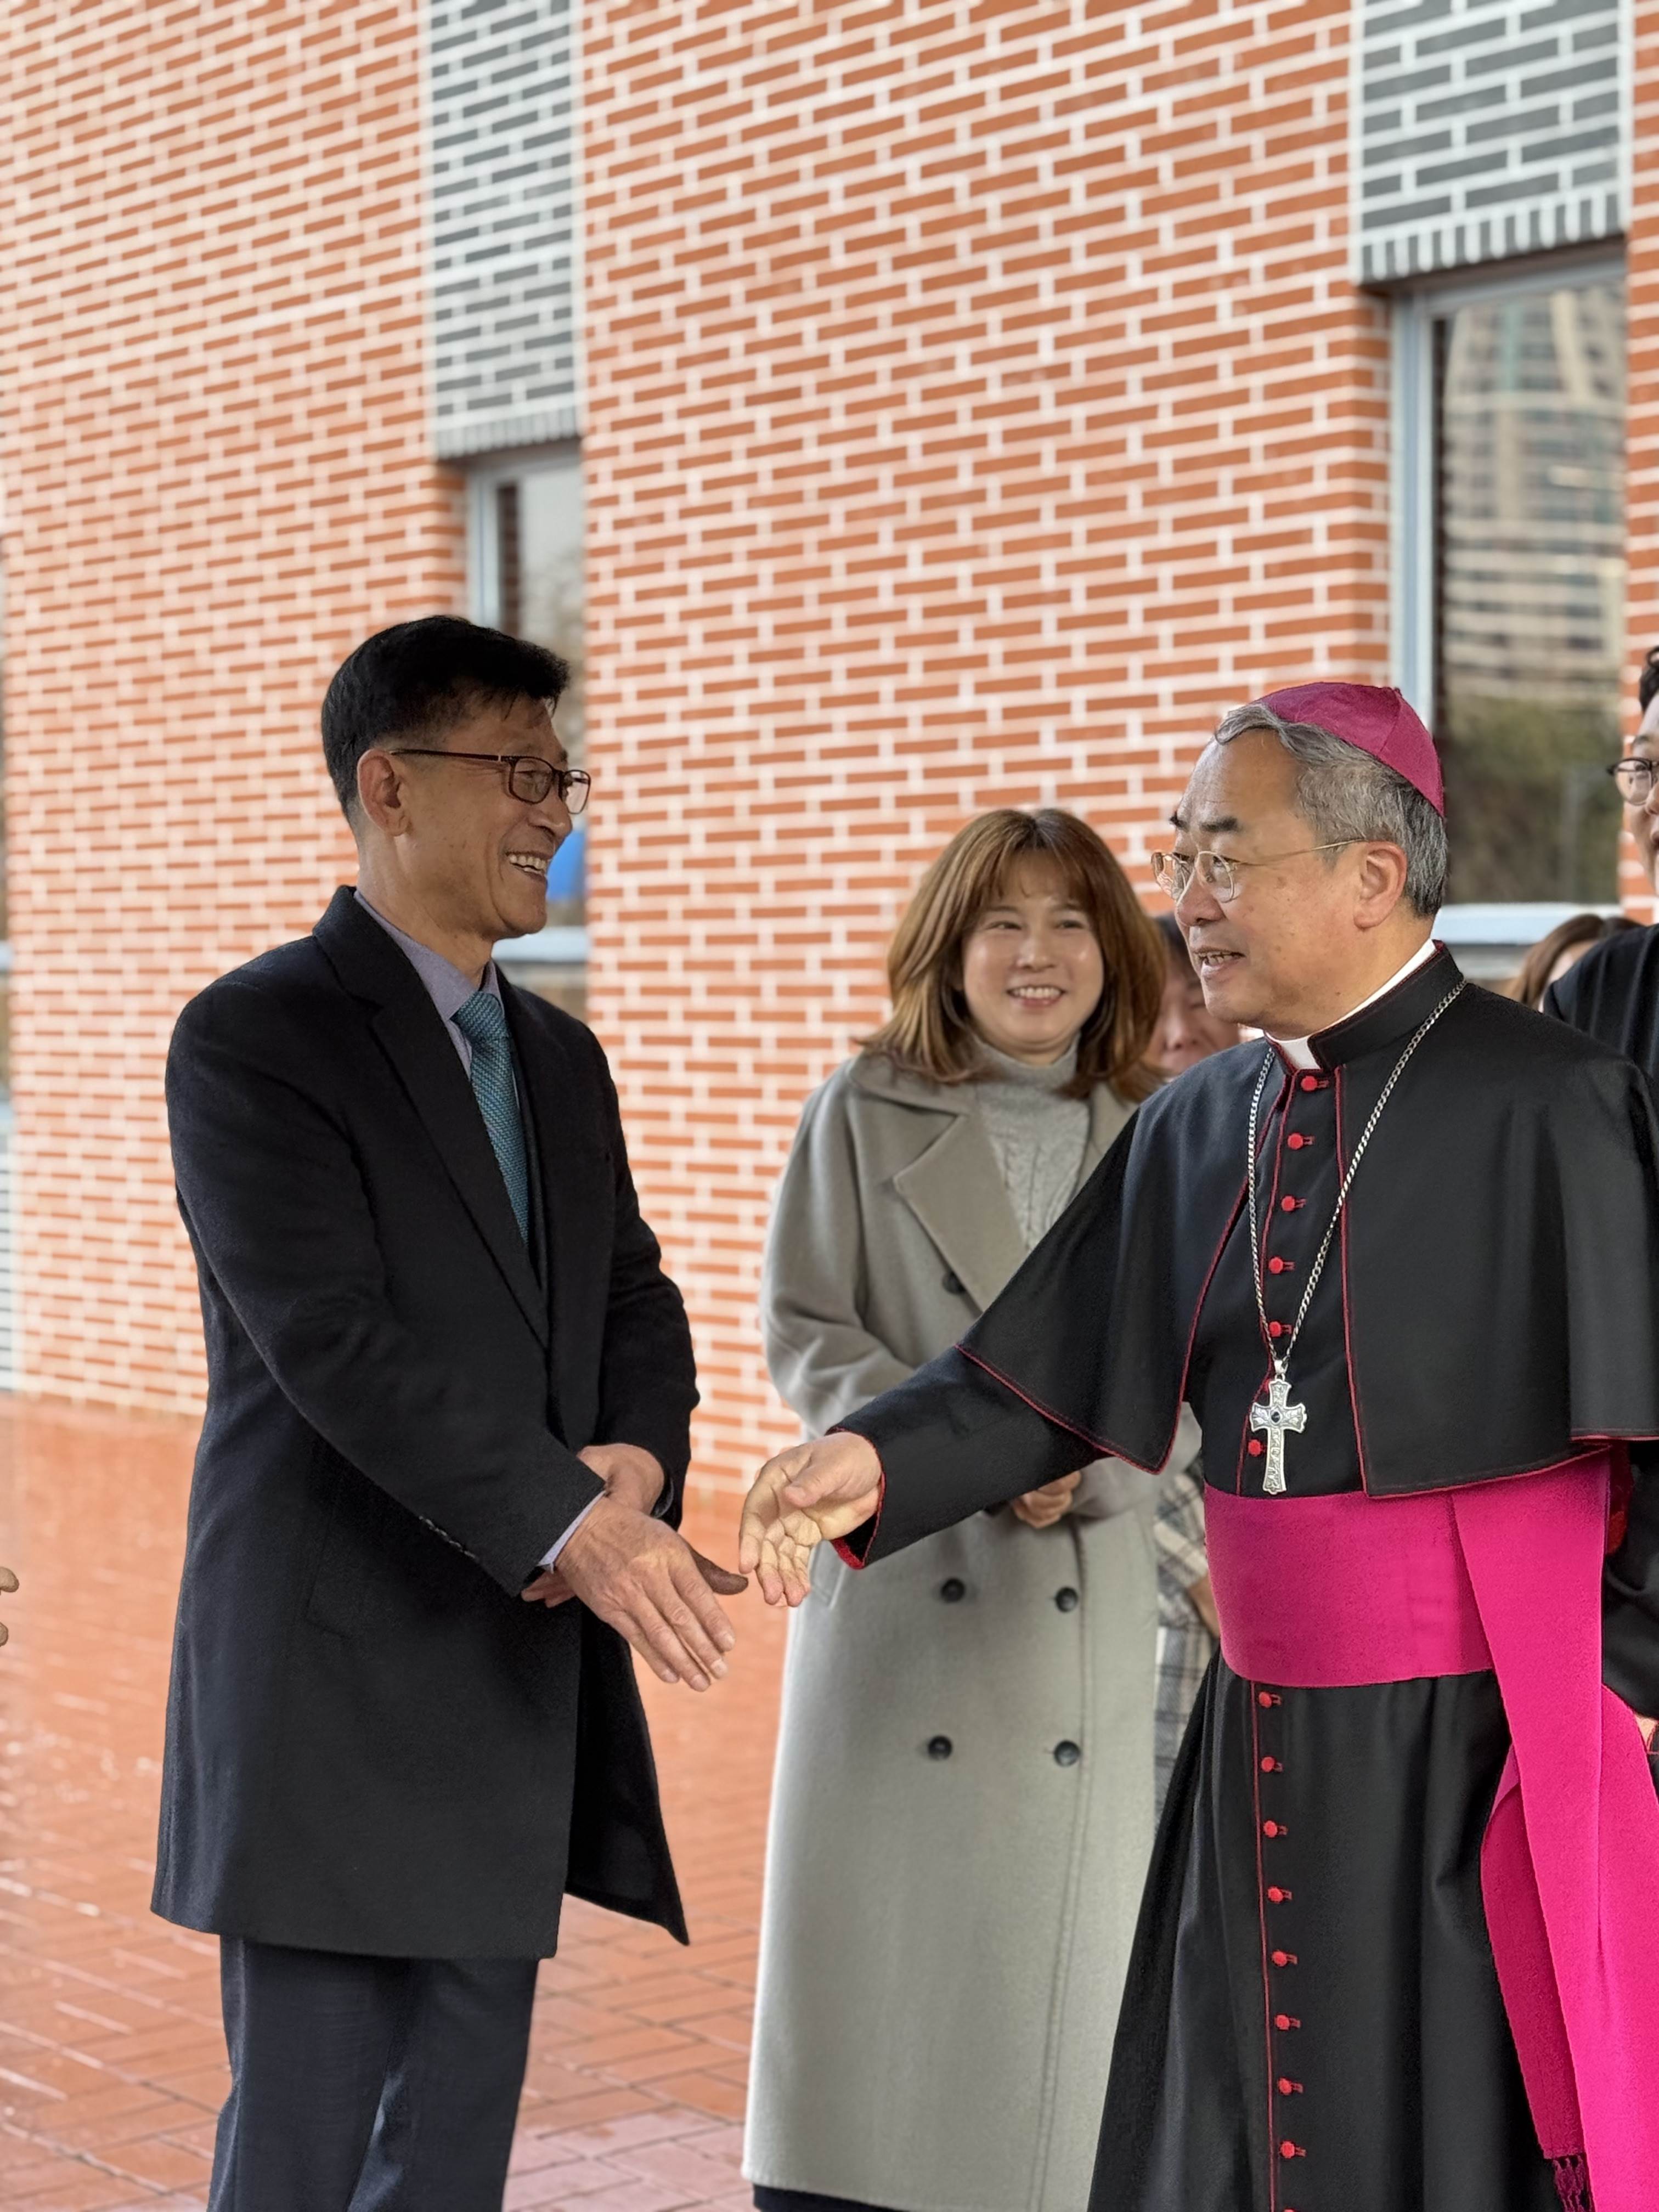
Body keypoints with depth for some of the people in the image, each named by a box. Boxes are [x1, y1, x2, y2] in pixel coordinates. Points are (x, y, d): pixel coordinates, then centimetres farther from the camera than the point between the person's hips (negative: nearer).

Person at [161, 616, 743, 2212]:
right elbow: (331, 1338, -19)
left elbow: (635, 1308, 13)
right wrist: (573, 1523, -25)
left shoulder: (560, 1060, 16)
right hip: (335, 1681, -7)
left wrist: (637, 1460, -10)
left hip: (516, 1689, 7)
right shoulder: (253, 1036, -9)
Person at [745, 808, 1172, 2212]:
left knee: (1057, 1944, 3)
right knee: (875, 1933, 0)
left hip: (1088, 1602, 2)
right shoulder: (865, 1117, 3)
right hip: (902, 1583, -1)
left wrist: (1088, 1469, -13)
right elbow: (805, 1330, 0)